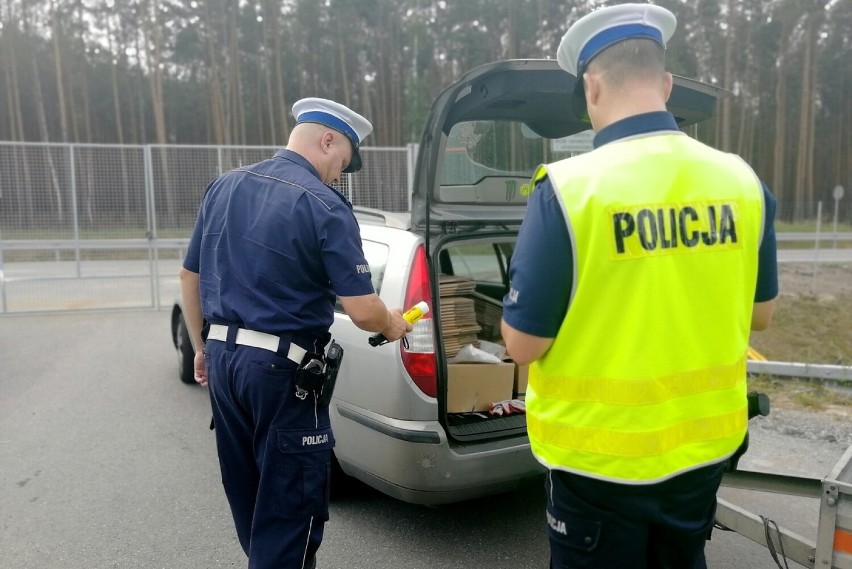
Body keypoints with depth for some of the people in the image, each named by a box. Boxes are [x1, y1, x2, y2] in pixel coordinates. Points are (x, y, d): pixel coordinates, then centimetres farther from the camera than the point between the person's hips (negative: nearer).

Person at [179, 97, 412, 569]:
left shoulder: (223, 186, 7)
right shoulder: (325, 207, -14)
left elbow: (190, 276, 14)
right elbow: (362, 311, -16)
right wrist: (391, 324, 6)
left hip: (222, 357, 8)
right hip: (281, 368, -7)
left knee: (246, 495, 22)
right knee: (289, 504, 7)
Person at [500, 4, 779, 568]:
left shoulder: (569, 188, -21)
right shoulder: (742, 181, -5)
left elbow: (522, 344, -16)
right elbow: (761, 314, 8)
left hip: (601, 452, -4)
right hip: (704, 442, 5)